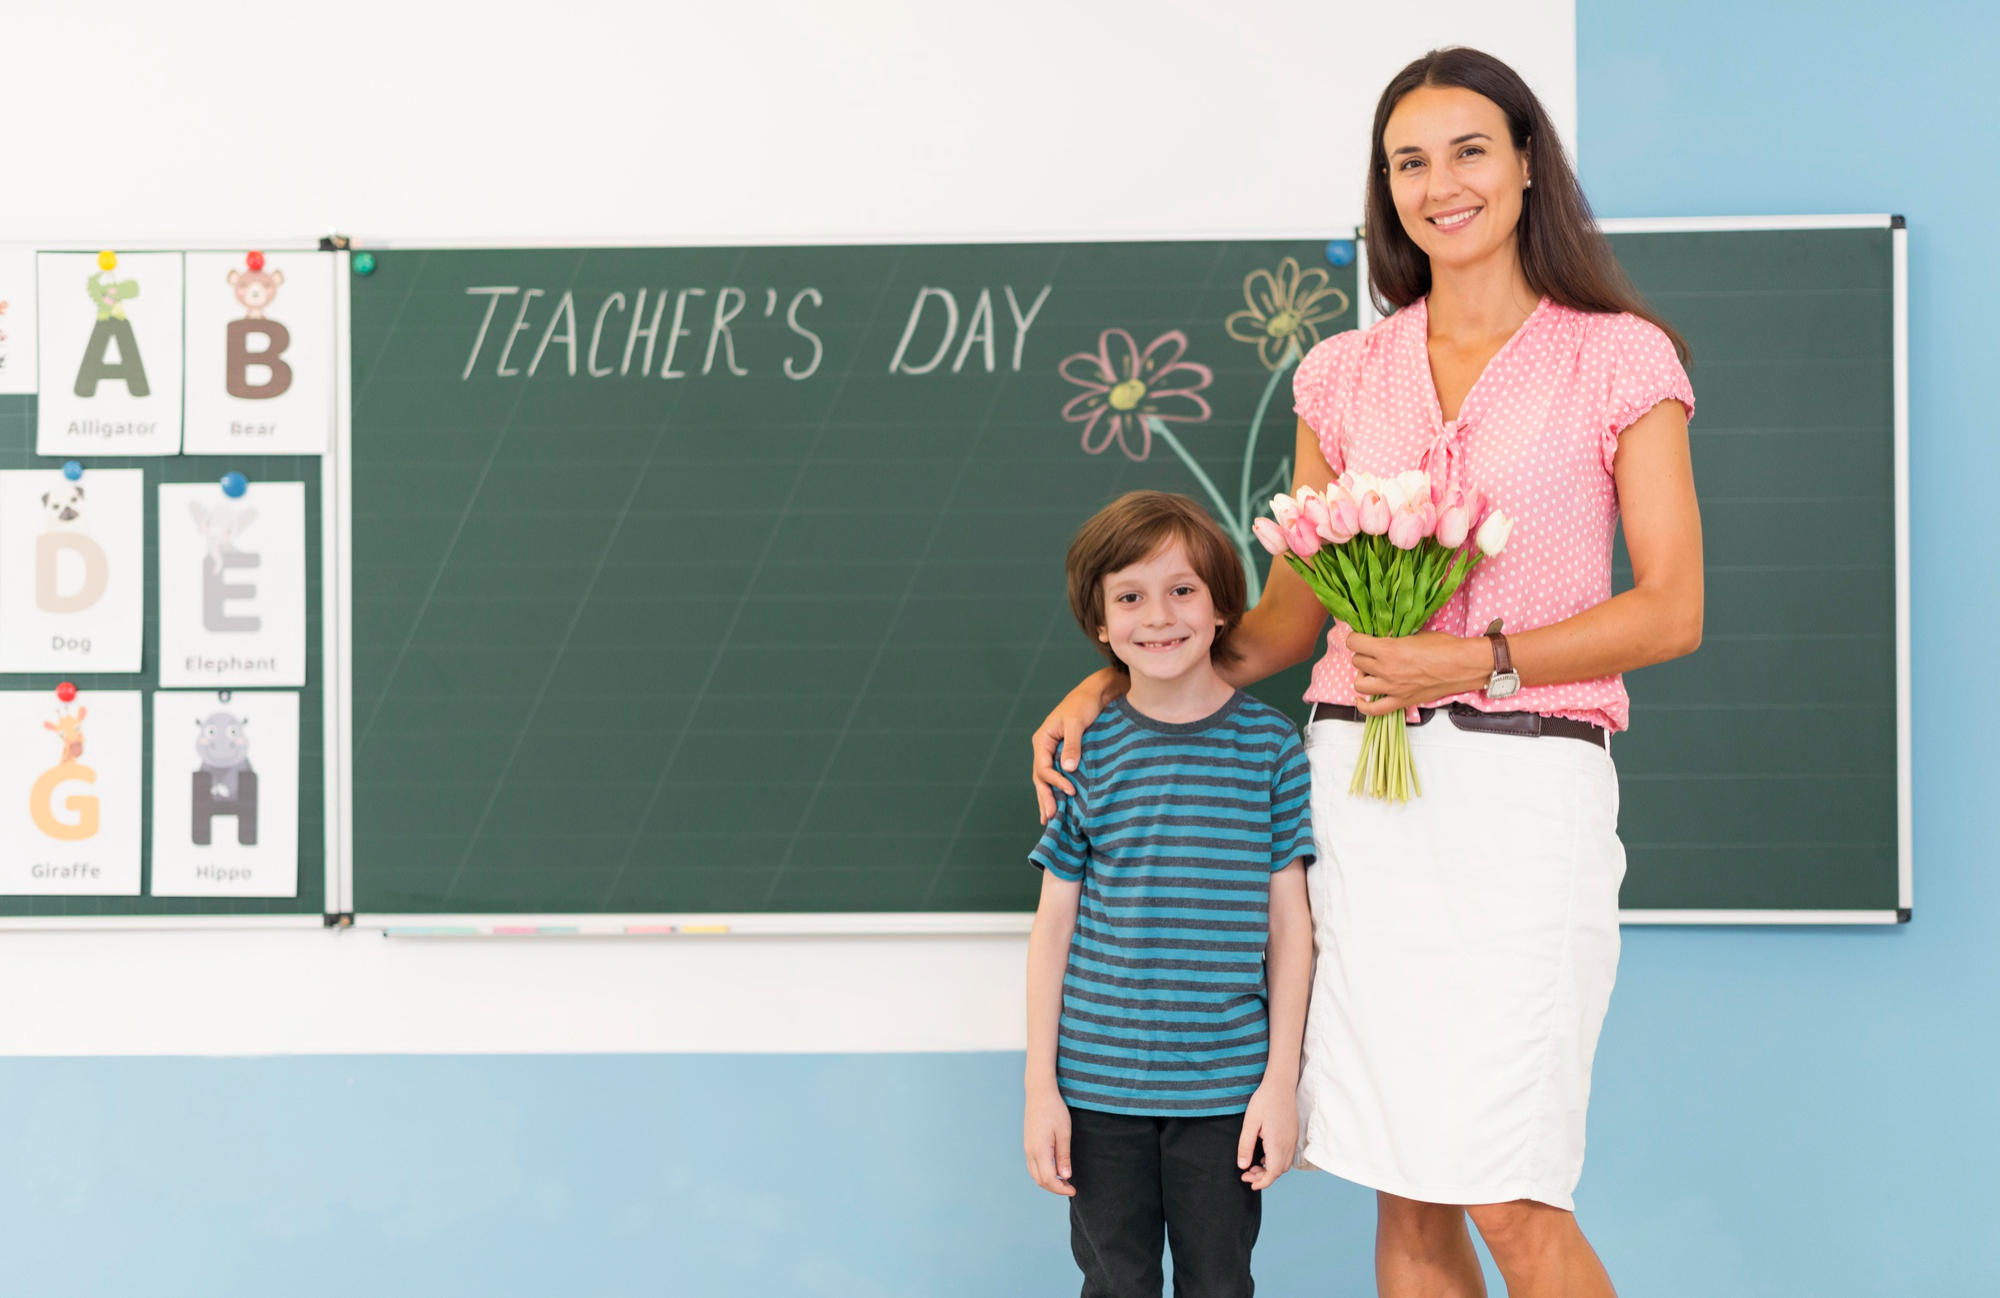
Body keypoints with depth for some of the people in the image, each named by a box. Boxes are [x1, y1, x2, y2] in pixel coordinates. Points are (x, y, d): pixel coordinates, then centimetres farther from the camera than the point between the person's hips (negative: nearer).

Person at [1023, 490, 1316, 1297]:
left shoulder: (1270, 743, -2)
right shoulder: (1086, 749, -1)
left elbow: (1289, 920, 1)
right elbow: (1054, 923, 3)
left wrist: (1281, 1079, -2)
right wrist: (1040, 1087, 1)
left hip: (1226, 1085, 0)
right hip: (1099, 1081, 1)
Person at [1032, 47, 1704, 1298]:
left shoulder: (1619, 359, 3)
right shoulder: (1347, 375, 13)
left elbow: (1672, 610, -3)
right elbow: (1291, 620, 16)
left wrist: (1486, 660, -15)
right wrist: (1114, 683, 6)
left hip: (1524, 785, -3)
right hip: (1360, 784, 4)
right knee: (1405, 1197, 7)